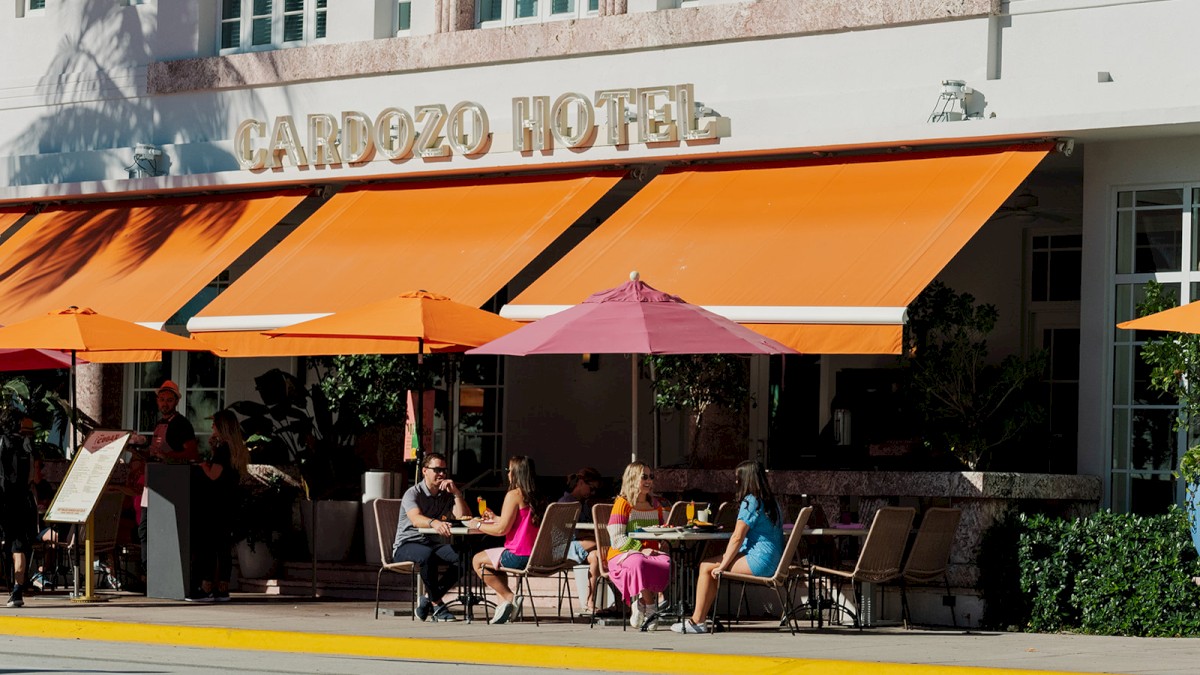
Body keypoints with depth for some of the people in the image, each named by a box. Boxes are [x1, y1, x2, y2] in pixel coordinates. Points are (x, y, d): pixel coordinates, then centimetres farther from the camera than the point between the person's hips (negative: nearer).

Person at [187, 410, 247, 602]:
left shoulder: (223, 448, -14)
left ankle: (206, 589, -9)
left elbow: (214, 474, -18)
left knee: (207, 546, -6)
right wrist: (214, 449, 14)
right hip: (230, 505, 9)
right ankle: (222, 589, 8)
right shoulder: (237, 449, 12)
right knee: (224, 548, 9)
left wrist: (203, 464, -1)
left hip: (215, 505, -9)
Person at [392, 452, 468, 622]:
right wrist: (434, 523, -50)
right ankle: (437, 605, -28)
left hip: (433, 544, 6)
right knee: (427, 555, -40)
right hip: (406, 545, -6)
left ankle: (428, 600, -14)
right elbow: (416, 519, -29)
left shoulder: (447, 495, 13)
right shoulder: (413, 493, -7)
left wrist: (457, 493, -11)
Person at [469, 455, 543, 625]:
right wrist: (495, 519, 29)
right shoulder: (534, 496, 11)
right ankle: (504, 603, 20)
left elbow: (502, 529, -16)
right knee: (496, 559, 32)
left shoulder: (514, 495, -14)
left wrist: (478, 525, -1)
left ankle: (508, 598, 7)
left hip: (519, 556, -9)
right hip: (536, 556, 9)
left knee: (478, 560, 9)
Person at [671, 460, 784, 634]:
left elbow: (737, 538, -15)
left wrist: (722, 565, -9)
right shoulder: (771, 501, 19)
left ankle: (697, 621, -7)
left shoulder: (751, 502, -11)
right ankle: (699, 618, 7)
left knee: (706, 567, -8)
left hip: (759, 561, -10)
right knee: (710, 565, 12)